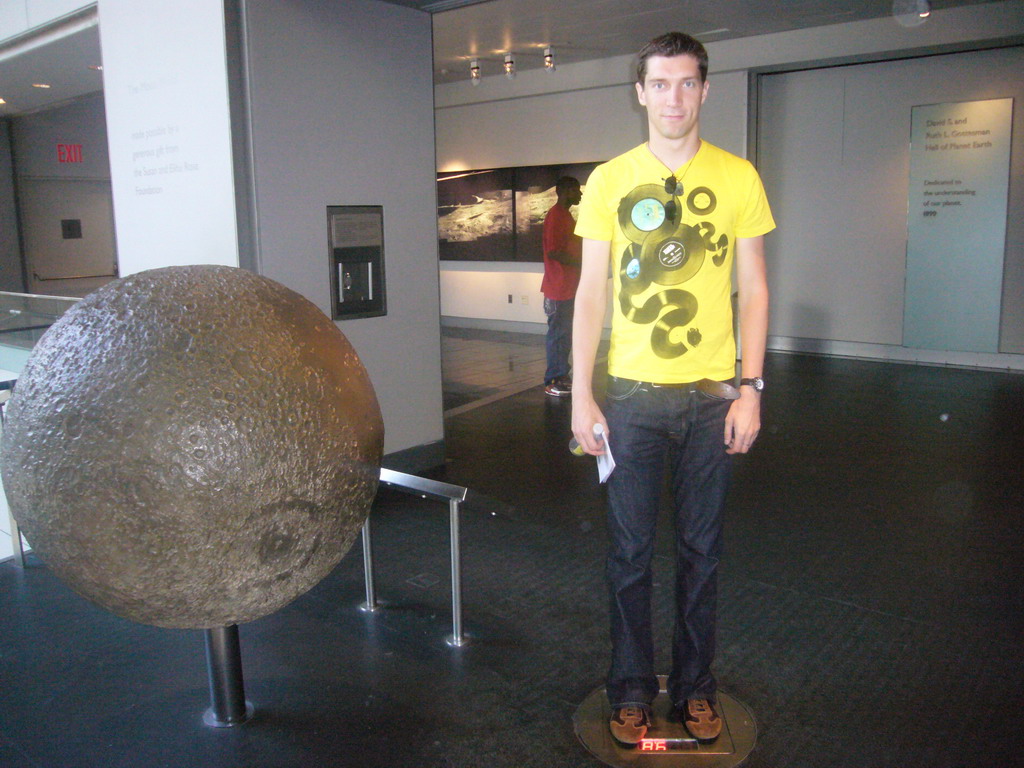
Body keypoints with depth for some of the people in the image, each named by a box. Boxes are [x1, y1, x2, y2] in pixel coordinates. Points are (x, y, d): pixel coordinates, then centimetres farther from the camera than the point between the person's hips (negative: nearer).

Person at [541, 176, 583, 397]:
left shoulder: (566, 215, 17)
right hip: (559, 287, -10)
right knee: (558, 333, -4)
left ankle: (561, 376, 21)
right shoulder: (556, 215, -14)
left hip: (569, 286, 10)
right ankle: (553, 381, 2)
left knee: (565, 333, 13)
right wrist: (580, 264, -16)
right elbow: (553, 252, -21)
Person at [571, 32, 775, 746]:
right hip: (632, 393, 0)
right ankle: (632, 688, 26)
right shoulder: (609, 181, 3)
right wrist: (581, 394, -3)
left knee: (701, 551, 11)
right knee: (630, 551, 8)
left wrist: (751, 389, -3)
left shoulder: (738, 177, 3)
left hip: (712, 395, 1)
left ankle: (696, 686, 29)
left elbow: (753, 290, 4)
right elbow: (591, 293, 2)